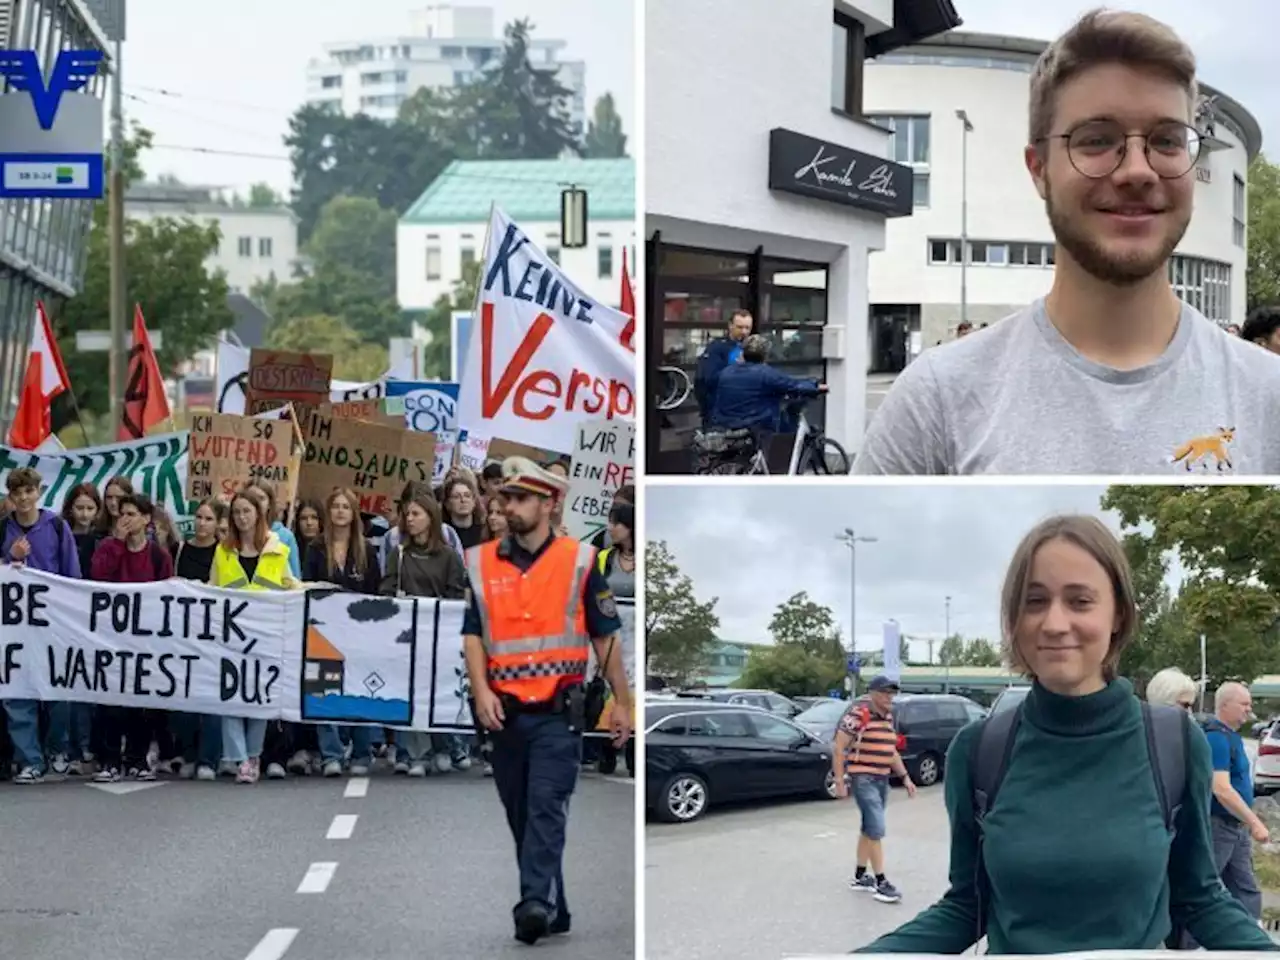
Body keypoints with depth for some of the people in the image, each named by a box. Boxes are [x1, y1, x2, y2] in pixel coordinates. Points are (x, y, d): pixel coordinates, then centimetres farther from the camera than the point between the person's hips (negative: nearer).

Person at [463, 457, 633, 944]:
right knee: (520, 816, 9)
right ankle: (554, 912, 21)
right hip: (506, 714, 4)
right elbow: (473, 633, 7)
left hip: (558, 713, -4)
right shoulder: (482, 563, 7)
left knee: (546, 808, -16)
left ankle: (536, 903, -25)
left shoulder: (579, 560, 1)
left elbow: (605, 635, 5)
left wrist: (622, 702, 5)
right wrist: (481, 689, -9)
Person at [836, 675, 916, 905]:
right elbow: (839, 749, -12)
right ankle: (881, 883, -8)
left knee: (869, 829, 14)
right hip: (863, 779, -8)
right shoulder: (857, 715, -13)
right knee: (876, 829, -11)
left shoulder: (888, 719, 12)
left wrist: (905, 777, 16)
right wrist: (839, 782, -16)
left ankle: (859, 877, 24)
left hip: (882, 780, 8)